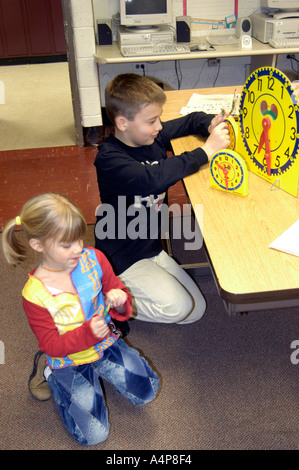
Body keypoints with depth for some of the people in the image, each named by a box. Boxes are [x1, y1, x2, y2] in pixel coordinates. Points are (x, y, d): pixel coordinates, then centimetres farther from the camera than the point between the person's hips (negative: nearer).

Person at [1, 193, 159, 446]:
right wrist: (88, 333, -35)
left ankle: (100, 366, 21)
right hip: (69, 361, -3)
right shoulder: (35, 294, -24)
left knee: (147, 391, 0)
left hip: (106, 341, 4)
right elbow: (52, 345, -18)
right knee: (94, 435, -4)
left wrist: (121, 300, -26)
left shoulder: (93, 258, -14)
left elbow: (115, 288, 0)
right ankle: (55, 377, 18)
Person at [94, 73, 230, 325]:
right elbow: (154, 178, -43)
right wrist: (207, 150, -36)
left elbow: (192, 120, 15)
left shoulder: (152, 137, -2)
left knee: (196, 309, 8)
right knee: (177, 307, -20)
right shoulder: (109, 159, -25)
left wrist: (211, 125, -10)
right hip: (122, 257, -8)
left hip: (151, 246, 8)